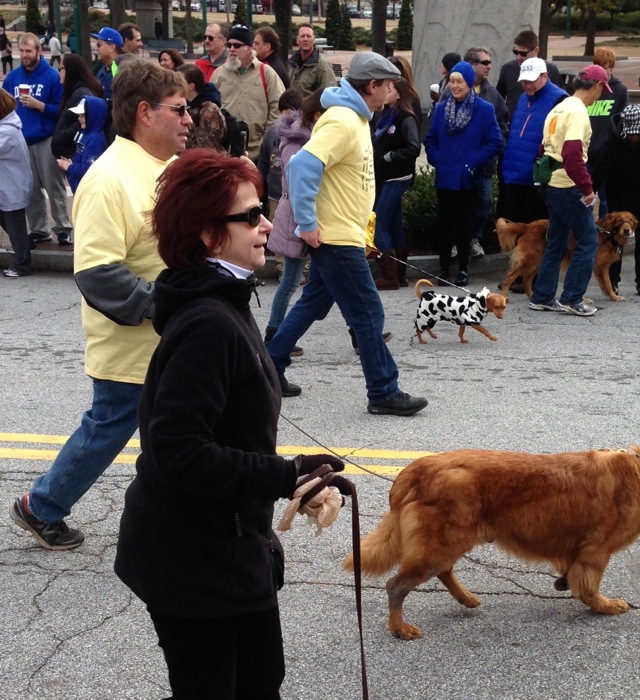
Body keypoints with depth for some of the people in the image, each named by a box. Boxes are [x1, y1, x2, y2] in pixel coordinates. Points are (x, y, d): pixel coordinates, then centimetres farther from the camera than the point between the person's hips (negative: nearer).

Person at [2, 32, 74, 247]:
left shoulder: (52, 76, -6)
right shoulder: (12, 77, 7)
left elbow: (61, 109, -8)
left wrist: (38, 105, -19)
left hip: (46, 141, -4)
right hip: (20, 141, 4)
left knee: (54, 187, 0)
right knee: (30, 189, 10)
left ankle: (63, 229, 7)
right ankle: (38, 229, 19)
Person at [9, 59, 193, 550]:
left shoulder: (172, 168, 8)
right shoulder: (109, 179, -22)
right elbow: (96, 272, -27)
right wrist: (159, 303, -26)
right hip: (129, 345, -8)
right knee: (108, 430, 7)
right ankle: (41, 508, 28)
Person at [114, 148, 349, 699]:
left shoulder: (223, 305, 9)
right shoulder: (209, 325, -24)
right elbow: (179, 452, -30)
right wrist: (286, 476, -26)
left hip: (232, 547, 10)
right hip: (193, 564, -10)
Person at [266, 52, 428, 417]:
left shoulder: (355, 118, 13)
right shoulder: (342, 122, -20)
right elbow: (302, 165, -29)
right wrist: (307, 224, -27)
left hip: (339, 234, 10)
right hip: (337, 237, -10)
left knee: (313, 303, 17)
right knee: (369, 313, -4)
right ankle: (384, 393, 4)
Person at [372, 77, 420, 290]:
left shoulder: (406, 119, -12)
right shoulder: (386, 116, 13)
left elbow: (414, 148, -22)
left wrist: (389, 156, -14)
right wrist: (375, 157, 1)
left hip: (396, 179, -8)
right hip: (383, 177, 8)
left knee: (380, 226, -9)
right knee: (393, 226, 11)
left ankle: (389, 276, -5)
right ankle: (400, 275, 18)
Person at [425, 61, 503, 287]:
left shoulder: (484, 109, -5)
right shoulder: (441, 108, 6)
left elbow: (495, 143, -7)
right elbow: (430, 140, 13)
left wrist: (475, 162, -12)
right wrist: (436, 160, -1)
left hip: (467, 178, -3)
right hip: (444, 177, 3)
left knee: (463, 223, 6)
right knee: (445, 223, 6)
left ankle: (463, 268, 17)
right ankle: (444, 268, 13)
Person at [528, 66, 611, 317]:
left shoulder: (559, 109, 14)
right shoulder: (578, 111, -15)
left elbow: (545, 148, 19)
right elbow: (573, 155, -24)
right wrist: (587, 188, -20)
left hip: (553, 184, 9)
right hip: (570, 186, -9)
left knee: (556, 243, 15)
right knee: (588, 241, -1)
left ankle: (542, 297, 18)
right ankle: (571, 299, -1)